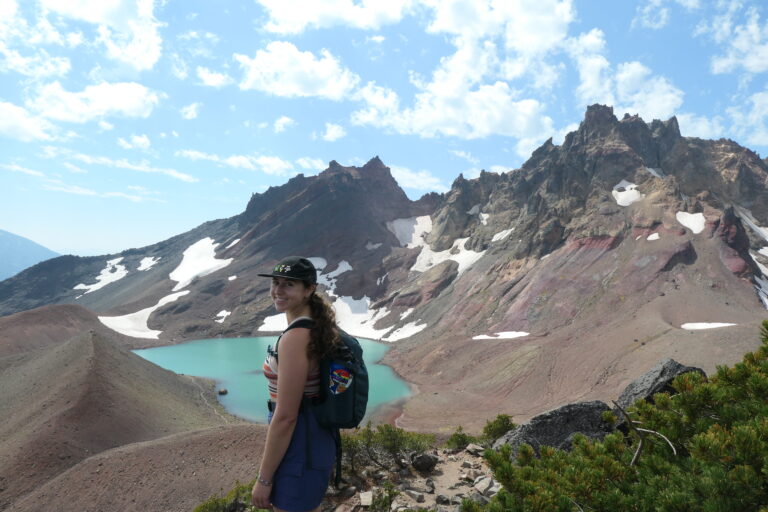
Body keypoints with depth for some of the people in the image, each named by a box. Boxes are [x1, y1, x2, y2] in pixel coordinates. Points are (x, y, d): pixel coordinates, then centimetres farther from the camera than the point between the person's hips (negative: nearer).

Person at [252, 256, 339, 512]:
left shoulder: (294, 337, -25)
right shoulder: (313, 328, 4)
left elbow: (285, 417, -24)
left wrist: (264, 479, -15)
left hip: (298, 447, -9)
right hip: (316, 437, 9)